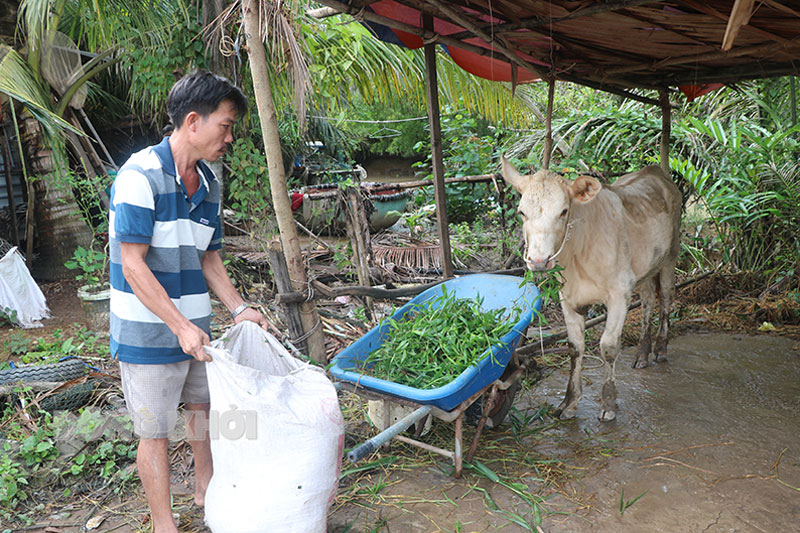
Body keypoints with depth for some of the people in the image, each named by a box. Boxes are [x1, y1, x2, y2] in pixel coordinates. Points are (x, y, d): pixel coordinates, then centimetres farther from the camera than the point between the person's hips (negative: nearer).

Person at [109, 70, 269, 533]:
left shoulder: (209, 183, 4)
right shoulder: (140, 176, -20)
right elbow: (133, 266, -22)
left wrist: (238, 308, 4)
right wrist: (180, 326, -25)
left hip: (194, 326, 8)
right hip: (148, 333, -7)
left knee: (202, 406, 22)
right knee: (156, 431, 6)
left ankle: (207, 489, 45)